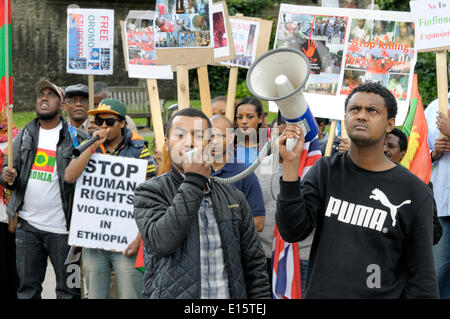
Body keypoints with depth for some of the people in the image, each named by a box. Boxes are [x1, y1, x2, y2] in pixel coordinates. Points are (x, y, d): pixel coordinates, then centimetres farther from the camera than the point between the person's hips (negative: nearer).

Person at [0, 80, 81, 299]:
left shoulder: (73, 137, -2)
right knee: (27, 289, 11)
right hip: (27, 225, 4)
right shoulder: (24, 136, 11)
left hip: (62, 228, -4)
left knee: (68, 289, 4)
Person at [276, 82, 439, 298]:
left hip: (382, 293, -2)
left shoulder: (415, 192, -8)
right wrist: (291, 164, -19)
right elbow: (292, 232, -12)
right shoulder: (325, 171, -1)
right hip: (319, 292, 2)